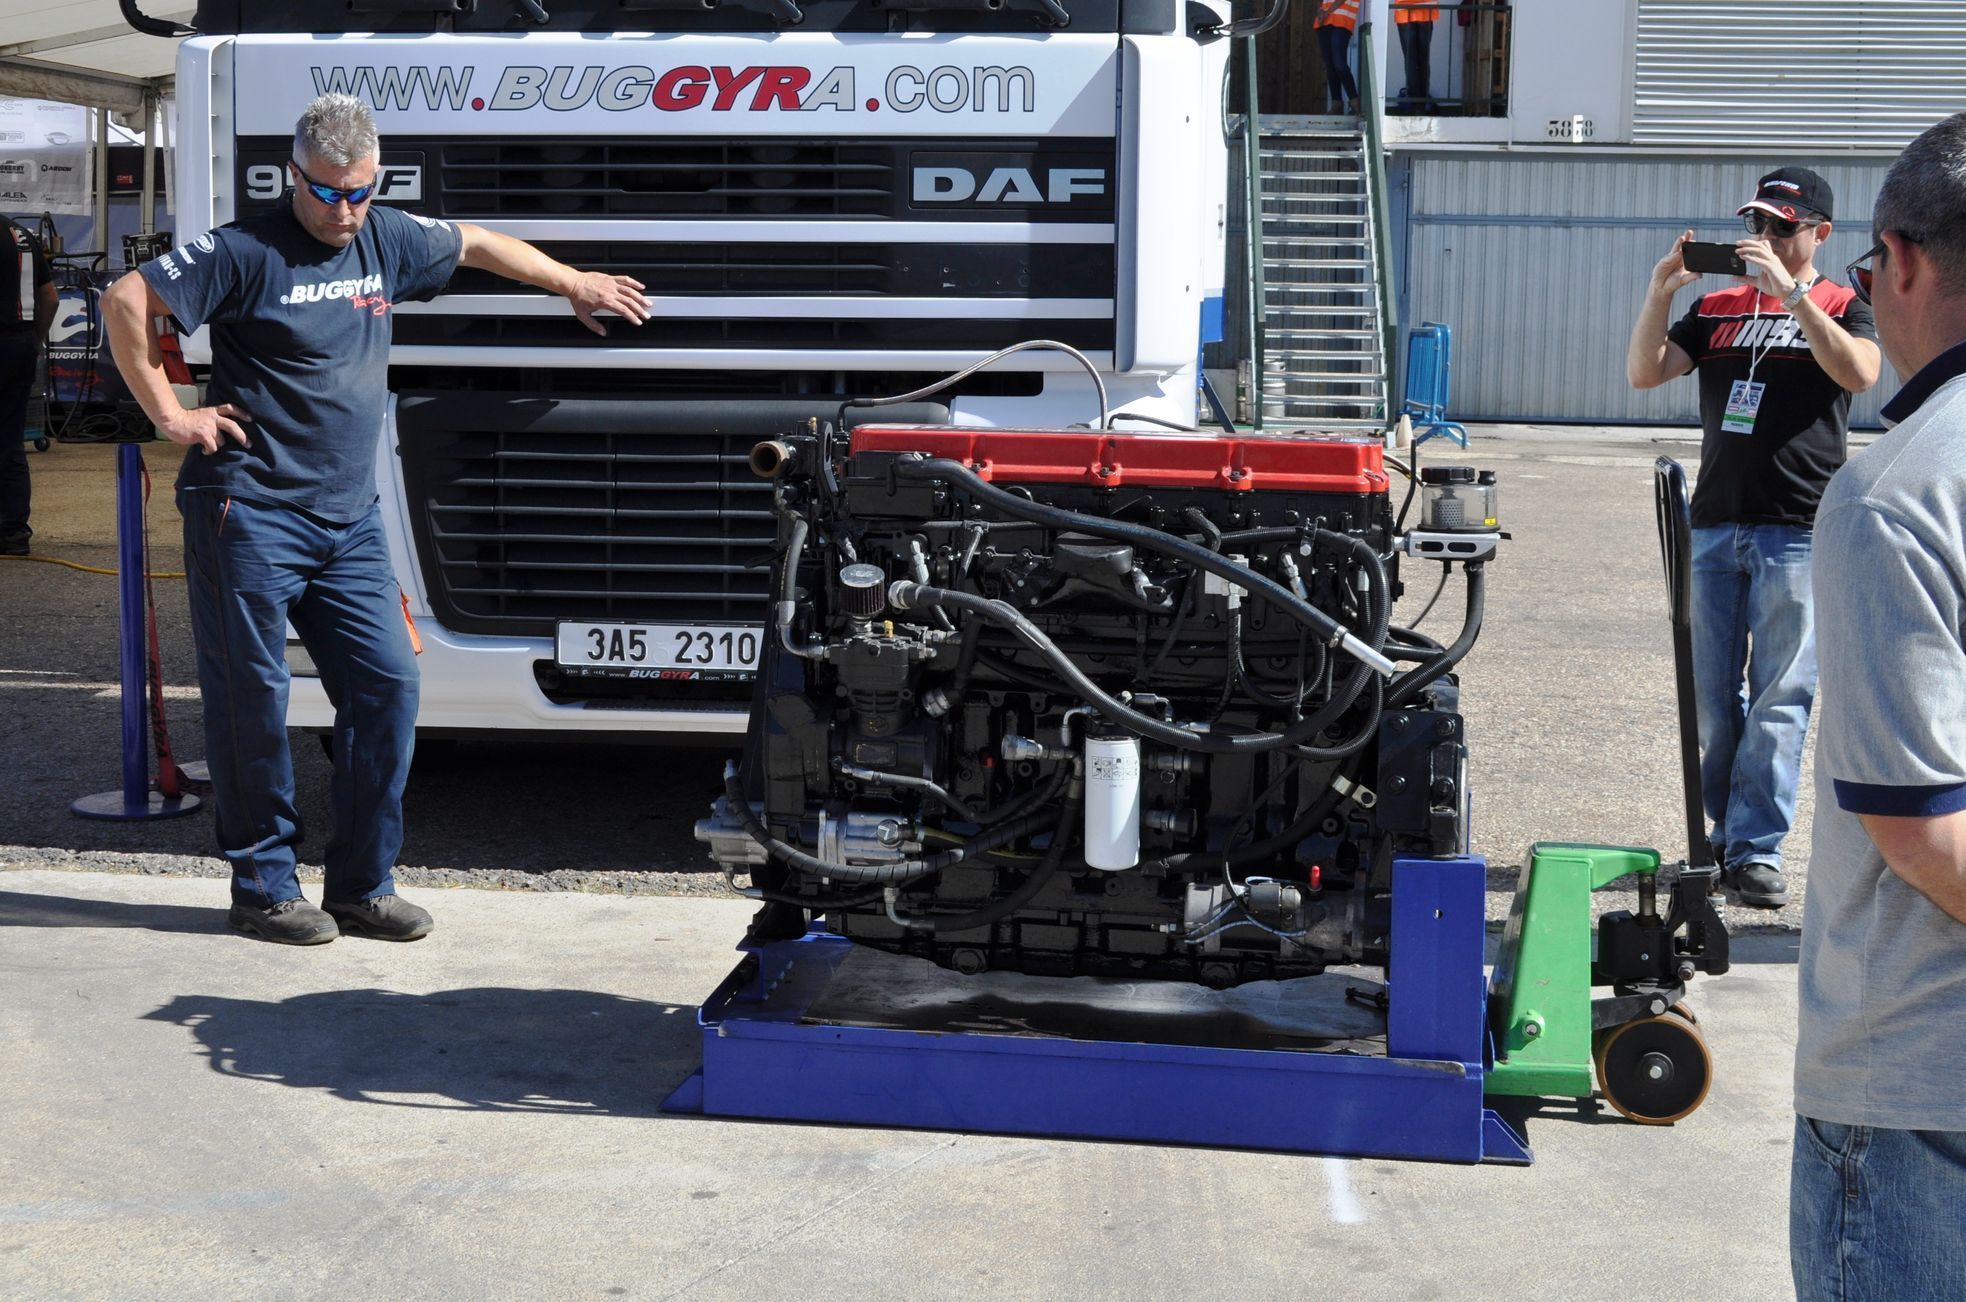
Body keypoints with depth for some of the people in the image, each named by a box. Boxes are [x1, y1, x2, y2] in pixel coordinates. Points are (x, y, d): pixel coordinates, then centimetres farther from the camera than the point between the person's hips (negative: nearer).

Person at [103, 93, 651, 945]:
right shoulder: (247, 253, -8)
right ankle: (263, 887, 13)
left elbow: (474, 244, 28)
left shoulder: (385, 240, 11)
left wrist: (575, 284, 35)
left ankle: (363, 884, 12)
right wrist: (169, 415, -11)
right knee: (252, 702, 0)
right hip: (251, 515, -6)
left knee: (388, 683, 1)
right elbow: (126, 301, -11)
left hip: (349, 521, 6)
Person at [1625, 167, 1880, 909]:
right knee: (1711, 697, 7)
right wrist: (1661, 291, -10)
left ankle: (1756, 847, -1)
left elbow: (1859, 373, -17)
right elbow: (1644, 373, 3)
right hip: (1715, 524, 4)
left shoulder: (1841, 309, 5)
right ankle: (1726, 834, 19)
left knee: (1780, 699, -5)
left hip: (1796, 531, -4)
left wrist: (1789, 291, -21)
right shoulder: (1717, 309, 14)